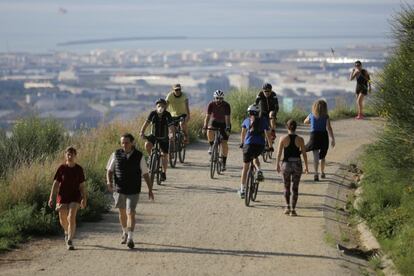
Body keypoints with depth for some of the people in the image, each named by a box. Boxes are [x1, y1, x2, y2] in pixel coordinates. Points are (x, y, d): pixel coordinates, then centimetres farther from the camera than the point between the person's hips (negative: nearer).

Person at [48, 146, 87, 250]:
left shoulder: (79, 169, -1)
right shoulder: (62, 168, -3)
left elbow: (82, 185, 5)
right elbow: (55, 183, 0)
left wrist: (84, 199, 5)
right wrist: (51, 197, -5)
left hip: (75, 197, -1)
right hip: (63, 197, 1)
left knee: (71, 217, -16)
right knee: (63, 220, 9)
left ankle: (70, 240, -14)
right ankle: (67, 232, 42)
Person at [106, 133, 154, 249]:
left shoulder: (139, 156, -4)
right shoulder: (116, 154, -2)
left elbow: (145, 174, 1)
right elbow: (109, 170, 4)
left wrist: (150, 189, -1)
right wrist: (109, 183, -14)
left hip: (133, 191, -2)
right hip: (119, 189, 2)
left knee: (130, 213, -12)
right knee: (122, 212, 16)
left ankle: (130, 238, -14)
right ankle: (125, 233, 36)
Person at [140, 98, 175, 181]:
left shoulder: (167, 115, -19)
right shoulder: (153, 114, -15)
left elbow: (171, 126, -29)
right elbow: (146, 123, -22)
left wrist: (171, 134, -48)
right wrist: (142, 132, -39)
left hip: (164, 138, -1)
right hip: (154, 135, 1)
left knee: (165, 155, 2)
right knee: (147, 144, -30)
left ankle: (164, 173, 19)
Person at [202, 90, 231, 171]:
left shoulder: (226, 105, -23)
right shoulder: (211, 104, -19)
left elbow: (227, 118, -29)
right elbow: (207, 116, -22)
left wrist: (227, 128, -40)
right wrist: (204, 127, -32)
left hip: (224, 123, -1)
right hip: (214, 121, 1)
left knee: (224, 143, -9)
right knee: (210, 131, -34)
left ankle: (224, 163, 1)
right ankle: (211, 146, -5)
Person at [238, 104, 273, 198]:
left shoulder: (247, 120, 14)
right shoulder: (263, 121, 13)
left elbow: (243, 133, 25)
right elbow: (268, 134, 13)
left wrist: (241, 143, 40)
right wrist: (270, 146, 22)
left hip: (249, 145, -1)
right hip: (260, 145, 1)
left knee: (245, 167, 10)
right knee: (255, 157, 35)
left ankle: (242, 189, 11)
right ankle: (259, 170, 5)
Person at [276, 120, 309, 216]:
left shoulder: (283, 138, -6)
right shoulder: (300, 139, -3)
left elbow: (279, 153, -4)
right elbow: (304, 154, -1)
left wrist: (277, 165, 8)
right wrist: (306, 167, 9)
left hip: (286, 164, 0)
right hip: (297, 165, 0)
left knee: (287, 187, 18)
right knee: (295, 188, 6)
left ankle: (287, 207, 12)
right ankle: (293, 210, 2)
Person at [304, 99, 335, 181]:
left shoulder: (311, 115, 4)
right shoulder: (326, 116, -4)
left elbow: (305, 122, 25)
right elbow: (329, 128, -12)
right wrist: (333, 139, -11)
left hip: (314, 135, 0)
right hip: (324, 136, 0)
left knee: (316, 155, -10)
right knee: (322, 155, 20)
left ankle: (316, 173, -28)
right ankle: (322, 173, 34)